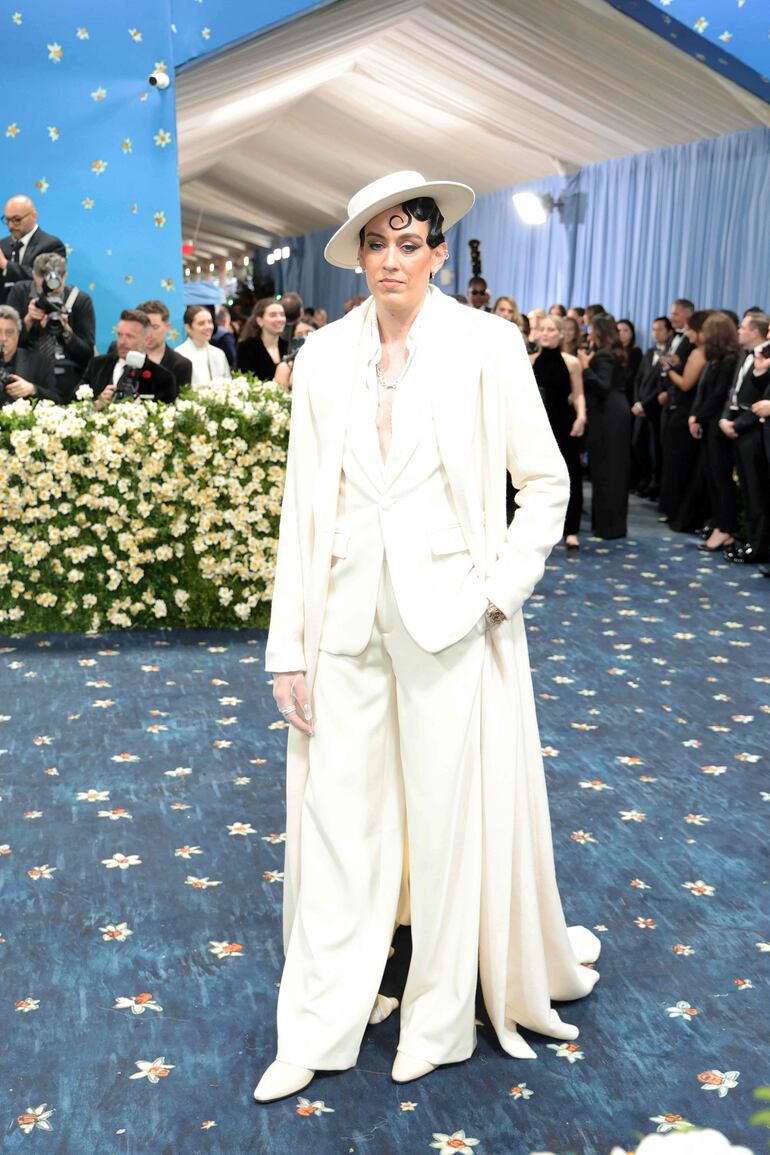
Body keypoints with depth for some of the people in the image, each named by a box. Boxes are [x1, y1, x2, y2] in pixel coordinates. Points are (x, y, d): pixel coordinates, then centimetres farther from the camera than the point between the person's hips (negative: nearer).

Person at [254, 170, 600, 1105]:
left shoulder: (485, 345, -4)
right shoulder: (324, 357, 4)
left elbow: (546, 482, 1)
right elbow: (302, 506, 4)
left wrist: (499, 589, -9)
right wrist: (289, 644, 2)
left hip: (448, 612, -3)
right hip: (348, 613, 3)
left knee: (453, 816, 9)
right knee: (337, 815, 9)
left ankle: (442, 1018, 30)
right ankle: (320, 1029, 25)